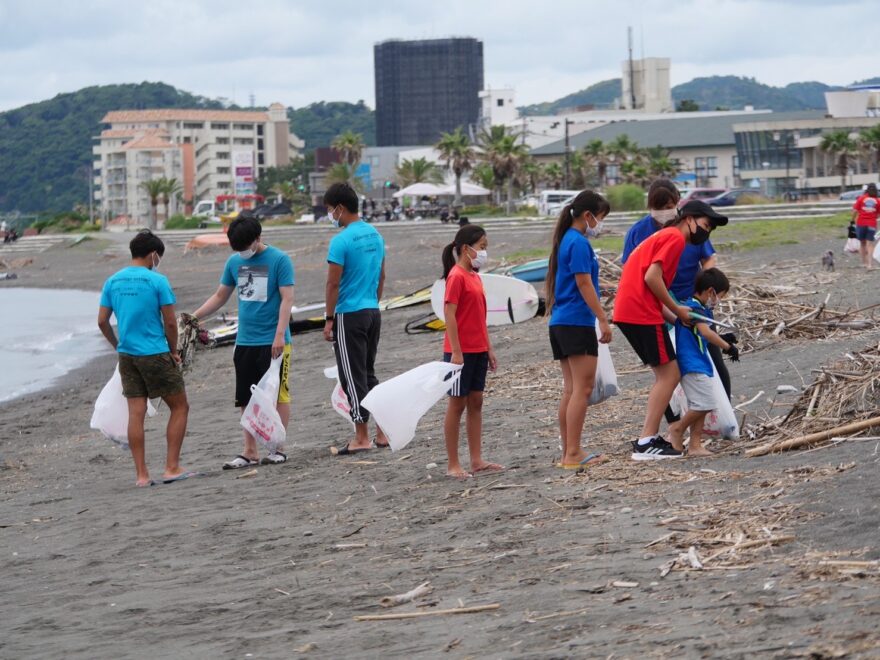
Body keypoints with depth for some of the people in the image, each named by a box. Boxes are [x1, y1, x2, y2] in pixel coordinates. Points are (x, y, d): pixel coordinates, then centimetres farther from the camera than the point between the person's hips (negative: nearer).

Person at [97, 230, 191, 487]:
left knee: (136, 413, 6)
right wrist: (173, 351, 5)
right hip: (155, 354, -5)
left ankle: (141, 475, 5)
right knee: (179, 407, 7)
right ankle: (172, 468, 2)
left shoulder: (113, 281, 5)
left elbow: (102, 321, 7)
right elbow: (170, 323, -10)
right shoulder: (157, 281, -10)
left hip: (127, 356, 5)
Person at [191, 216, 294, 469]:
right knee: (246, 399, 7)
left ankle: (279, 448, 8)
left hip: (272, 342, -6)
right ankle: (250, 452, 13)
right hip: (244, 341, 6)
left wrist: (280, 335, -19)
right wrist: (194, 317, 6)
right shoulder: (234, 262, 9)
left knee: (277, 395, 0)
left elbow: (287, 299, -11)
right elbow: (220, 296, 17)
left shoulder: (279, 260, -7)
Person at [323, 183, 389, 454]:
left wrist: (329, 319, -9)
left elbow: (333, 283, -16)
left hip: (349, 316, -8)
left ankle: (361, 438, 1)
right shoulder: (376, 235, 8)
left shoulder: (341, 241, -17)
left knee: (353, 376, -1)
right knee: (369, 373, 17)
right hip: (373, 312, 8)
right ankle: (382, 432, 16)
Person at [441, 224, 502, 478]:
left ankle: (477, 460, 14)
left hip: (478, 351, 8)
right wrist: (456, 352, -21)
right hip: (461, 351, -8)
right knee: (457, 404, -2)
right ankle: (453, 465, 4)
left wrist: (489, 348, 16)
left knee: (475, 402, 10)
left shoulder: (475, 276, 13)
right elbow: (450, 315, -18)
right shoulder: (457, 276, -14)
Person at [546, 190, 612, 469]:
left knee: (571, 389, 11)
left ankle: (569, 452, 12)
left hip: (560, 323, 10)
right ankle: (573, 454, -11)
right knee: (582, 388, -8)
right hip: (577, 323, -10)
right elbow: (584, 284, -16)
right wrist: (603, 320, -15)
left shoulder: (566, 240, 16)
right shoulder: (579, 243, -12)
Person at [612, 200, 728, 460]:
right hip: (642, 313, -10)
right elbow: (652, 277, -18)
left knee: (666, 375, 14)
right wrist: (677, 310, -7)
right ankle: (646, 443, -10)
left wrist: (674, 318, 11)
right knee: (669, 375, -7)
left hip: (627, 312, 10)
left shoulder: (662, 237, 25)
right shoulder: (675, 238, -6)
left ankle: (651, 437, 12)